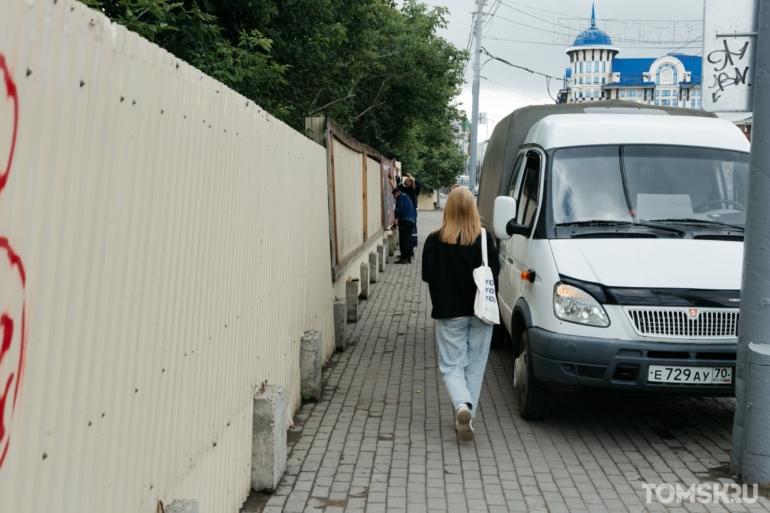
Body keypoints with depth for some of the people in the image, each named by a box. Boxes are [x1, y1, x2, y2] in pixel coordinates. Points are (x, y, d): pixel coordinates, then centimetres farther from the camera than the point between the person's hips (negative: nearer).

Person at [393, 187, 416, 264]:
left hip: (405, 220, -9)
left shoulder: (400, 196, 3)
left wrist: (397, 218, -19)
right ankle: (409, 258, 11)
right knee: (408, 240, 11)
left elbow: (399, 207, -14)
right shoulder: (406, 197, 31)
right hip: (412, 221, 9)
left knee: (403, 240, -10)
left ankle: (404, 258, -13)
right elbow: (414, 210, 32)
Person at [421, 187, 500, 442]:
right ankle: (467, 417, 14)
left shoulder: (435, 240, -9)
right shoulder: (484, 238, -9)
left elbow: (428, 276, -3)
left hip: (449, 314, -1)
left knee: (452, 366, 7)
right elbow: (494, 273, -6)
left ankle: (462, 405, -18)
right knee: (474, 368, 12)